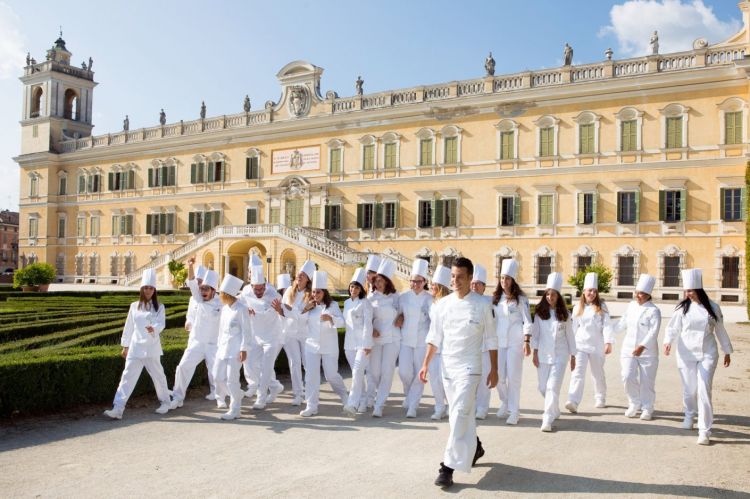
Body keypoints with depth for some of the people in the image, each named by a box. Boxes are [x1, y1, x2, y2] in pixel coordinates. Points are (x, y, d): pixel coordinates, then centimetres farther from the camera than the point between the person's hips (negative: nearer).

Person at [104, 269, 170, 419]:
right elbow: (129, 327, 11)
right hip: (135, 348, 2)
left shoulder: (159, 307, 0)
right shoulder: (134, 306, 7)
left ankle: (164, 402, 29)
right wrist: (125, 346, 13)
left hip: (152, 348, -2)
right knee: (127, 377, -5)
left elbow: (161, 324, -15)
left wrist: (154, 328, -37)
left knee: (158, 376, 10)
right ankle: (117, 408, -7)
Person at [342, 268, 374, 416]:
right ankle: (363, 402, 22)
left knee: (357, 371, -16)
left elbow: (367, 324, -12)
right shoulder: (347, 303, 14)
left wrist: (367, 344, -17)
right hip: (349, 342, 7)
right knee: (356, 373, 11)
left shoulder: (365, 303, -6)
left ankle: (352, 404, -19)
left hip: (363, 342, -7)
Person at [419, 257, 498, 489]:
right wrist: (426, 364, 2)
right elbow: (435, 337, 7)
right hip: (447, 367, 4)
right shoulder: (444, 304, 2)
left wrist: (494, 370, -1)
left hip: (469, 368, -4)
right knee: (463, 414, 16)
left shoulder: (482, 305, -6)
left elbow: (490, 339, -1)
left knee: (459, 415, -12)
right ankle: (475, 448, 40)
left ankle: (448, 467, -8)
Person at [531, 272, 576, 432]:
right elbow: (535, 333, 3)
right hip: (543, 355, 2)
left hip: (560, 355, -2)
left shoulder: (564, 314, 1)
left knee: (553, 386, -12)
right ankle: (554, 411, 34)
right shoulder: (540, 313, 2)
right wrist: (535, 352, -2)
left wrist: (573, 356, 6)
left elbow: (570, 335, 6)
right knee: (543, 387, 8)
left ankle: (548, 419, -8)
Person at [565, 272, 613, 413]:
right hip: (580, 344, 1)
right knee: (578, 372, -12)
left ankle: (600, 399, 34)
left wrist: (608, 342, -20)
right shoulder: (578, 307, 7)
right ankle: (573, 401, -21)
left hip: (596, 345, -1)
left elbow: (606, 325, -9)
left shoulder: (601, 307, 0)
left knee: (598, 373, 13)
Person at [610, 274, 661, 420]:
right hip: (629, 348, 4)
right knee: (628, 377, -8)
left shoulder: (653, 311, -10)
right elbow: (622, 323, 20)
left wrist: (642, 346, -31)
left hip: (647, 351, -4)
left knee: (647, 381, 3)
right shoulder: (631, 306, 7)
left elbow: (653, 332, -20)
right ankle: (634, 403, 15)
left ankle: (647, 409, 21)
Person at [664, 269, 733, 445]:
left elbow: (720, 330, 9)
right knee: (689, 389, 12)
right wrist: (668, 341, -23)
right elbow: (673, 327, -5)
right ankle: (689, 415, 41)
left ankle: (704, 431, -5)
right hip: (686, 354, 1)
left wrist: (727, 351, 14)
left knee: (704, 391, -9)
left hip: (707, 355, -1)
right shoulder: (682, 308, -2)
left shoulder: (712, 307, -1)